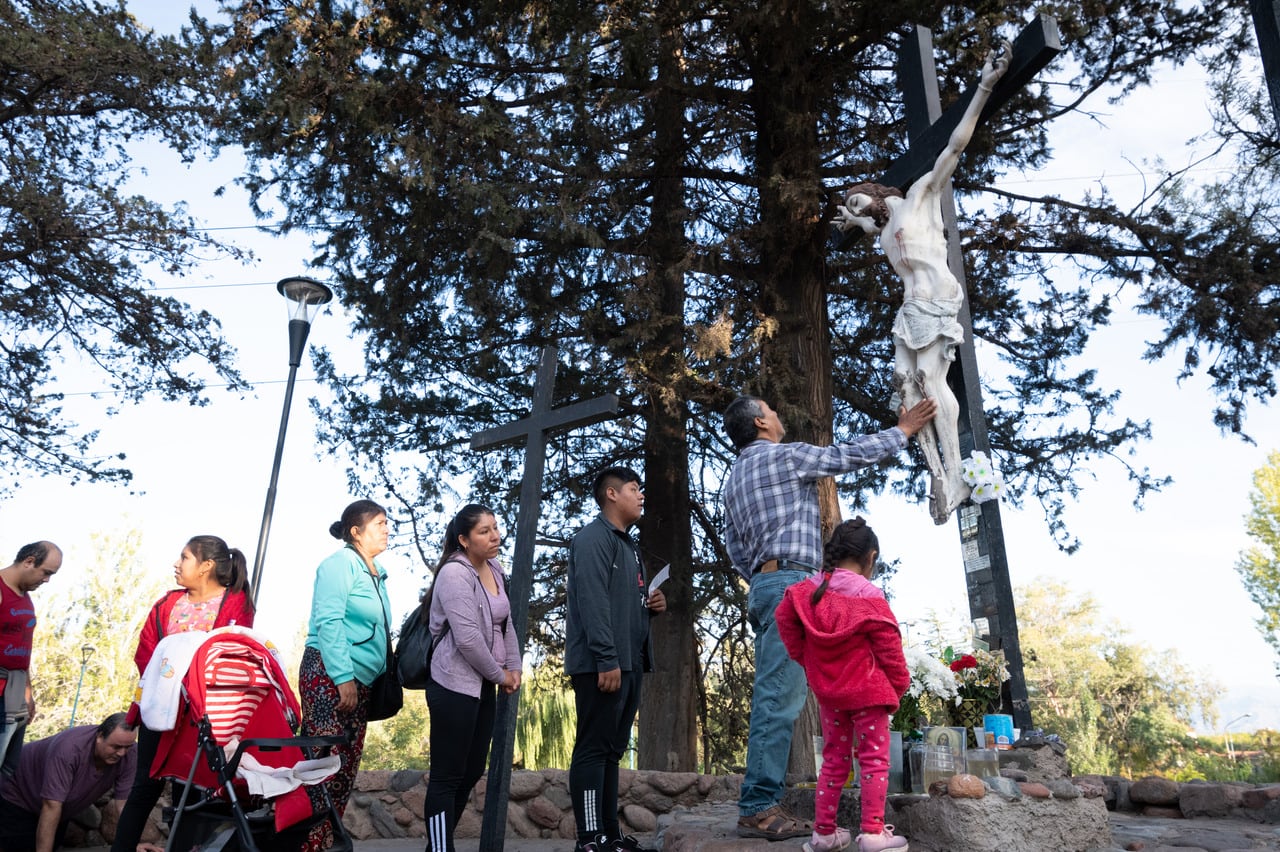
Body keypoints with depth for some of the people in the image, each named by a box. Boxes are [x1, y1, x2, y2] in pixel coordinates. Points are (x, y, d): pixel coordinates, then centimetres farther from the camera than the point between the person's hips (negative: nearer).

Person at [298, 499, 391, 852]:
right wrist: (343, 677, -22)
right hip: (330, 675, -9)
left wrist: (380, 678, 19)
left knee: (346, 770, 9)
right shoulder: (341, 563, -7)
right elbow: (329, 622, -17)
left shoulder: (376, 574, 18)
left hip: (359, 681, 9)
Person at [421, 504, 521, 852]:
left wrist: (514, 667, 3)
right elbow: (468, 637, -22)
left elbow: (506, 624, 15)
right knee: (447, 776, -2)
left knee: (473, 771, 14)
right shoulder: (454, 573, -16)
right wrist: (499, 674, -11)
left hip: (484, 685, 9)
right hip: (455, 685, -9)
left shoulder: (495, 569, 9)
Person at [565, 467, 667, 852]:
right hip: (601, 665, -9)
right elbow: (593, 601, -19)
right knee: (593, 749, -5)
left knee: (612, 751, 12)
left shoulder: (628, 544, 22)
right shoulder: (594, 538, -8)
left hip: (629, 663, 9)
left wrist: (652, 604, 6)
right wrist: (606, 659, -24)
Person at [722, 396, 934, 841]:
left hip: (763, 586, 9)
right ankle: (759, 807, -12)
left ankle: (760, 804, 7)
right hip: (788, 582, -9)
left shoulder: (735, 475, 22)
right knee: (779, 698, -12)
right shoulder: (783, 455, -3)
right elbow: (852, 454, 3)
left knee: (772, 699, 7)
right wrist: (903, 430, 16)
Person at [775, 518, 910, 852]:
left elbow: (785, 620, 1)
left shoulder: (808, 591, 0)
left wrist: (808, 661, 8)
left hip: (827, 691, 5)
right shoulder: (869, 597, -14)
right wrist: (899, 684, 3)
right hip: (867, 690, -5)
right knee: (874, 760, 4)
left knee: (834, 760, 14)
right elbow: (888, 646, -10)